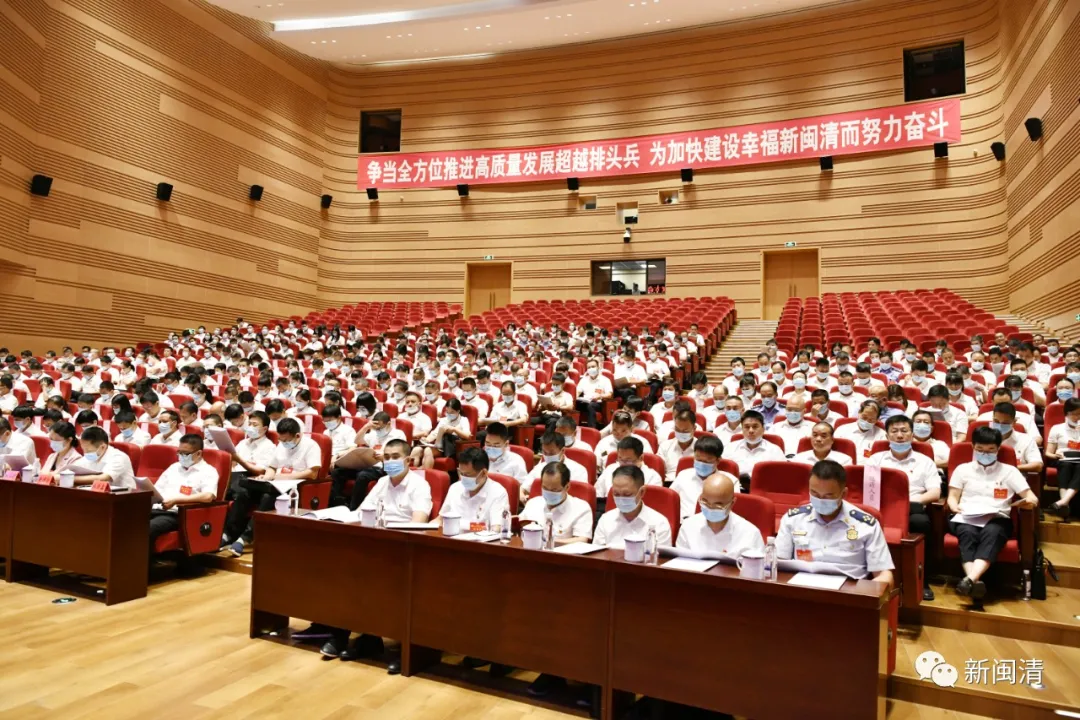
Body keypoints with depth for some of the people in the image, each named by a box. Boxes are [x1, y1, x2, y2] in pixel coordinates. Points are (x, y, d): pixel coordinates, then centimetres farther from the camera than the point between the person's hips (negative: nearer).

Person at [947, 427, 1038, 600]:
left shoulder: (1009, 471, 19)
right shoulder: (963, 469, 20)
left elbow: (1031, 496, 10)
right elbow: (953, 497, 15)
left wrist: (1030, 501, -15)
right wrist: (954, 506, -9)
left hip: (997, 519, 0)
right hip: (967, 518, 1)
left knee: (992, 533, -38)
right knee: (967, 533, -36)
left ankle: (969, 580, -57)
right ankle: (975, 582, -56)